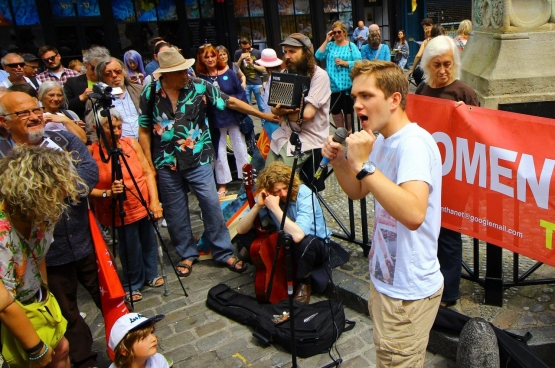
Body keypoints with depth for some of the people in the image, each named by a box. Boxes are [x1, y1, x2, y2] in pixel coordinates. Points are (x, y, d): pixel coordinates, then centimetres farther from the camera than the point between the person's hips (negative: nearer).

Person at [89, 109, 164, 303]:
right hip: (120, 211, -4)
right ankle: (132, 285, 29)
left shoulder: (131, 143, -1)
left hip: (144, 205, 4)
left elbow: (148, 173, -1)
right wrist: (107, 193, -28)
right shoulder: (91, 152, -12)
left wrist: (154, 201, -9)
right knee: (130, 249, 5)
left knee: (149, 242, 14)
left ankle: (151, 275, 39)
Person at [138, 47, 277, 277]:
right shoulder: (149, 94, -4)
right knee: (176, 213, 11)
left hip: (198, 161, -1)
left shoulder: (199, 87, -7)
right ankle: (187, 254, 30)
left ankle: (224, 252, 17)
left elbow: (230, 102, -5)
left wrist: (264, 115, -8)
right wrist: (148, 163, -2)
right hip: (166, 164, 1)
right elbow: (144, 130, 3)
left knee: (212, 205, 2)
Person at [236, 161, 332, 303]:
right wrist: (257, 206, -31)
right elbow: (241, 230, -18)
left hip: (316, 245, -4)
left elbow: (298, 235, -44)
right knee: (245, 236, -12)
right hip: (284, 243, 5)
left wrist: (275, 208, -40)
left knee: (305, 242, -40)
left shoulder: (304, 194, -29)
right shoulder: (268, 198, -14)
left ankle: (304, 283, -8)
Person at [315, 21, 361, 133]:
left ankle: (349, 131, 27)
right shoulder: (330, 45, 7)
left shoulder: (351, 46, -1)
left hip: (347, 84, -3)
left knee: (348, 109, 9)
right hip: (333, 84, 3)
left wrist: (344, 63, -16)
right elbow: (318, 56, -6)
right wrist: (326, 41, -6)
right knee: (335, 110, 12)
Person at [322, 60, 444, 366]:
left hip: (407, 291, -9)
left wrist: (363, 164, -36)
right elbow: (358, 192, 15)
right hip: (385, 278, 9)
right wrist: (339, 162, -3)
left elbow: (414, 214, -39)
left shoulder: (413, 143, -24)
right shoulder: (382, 140, 5)